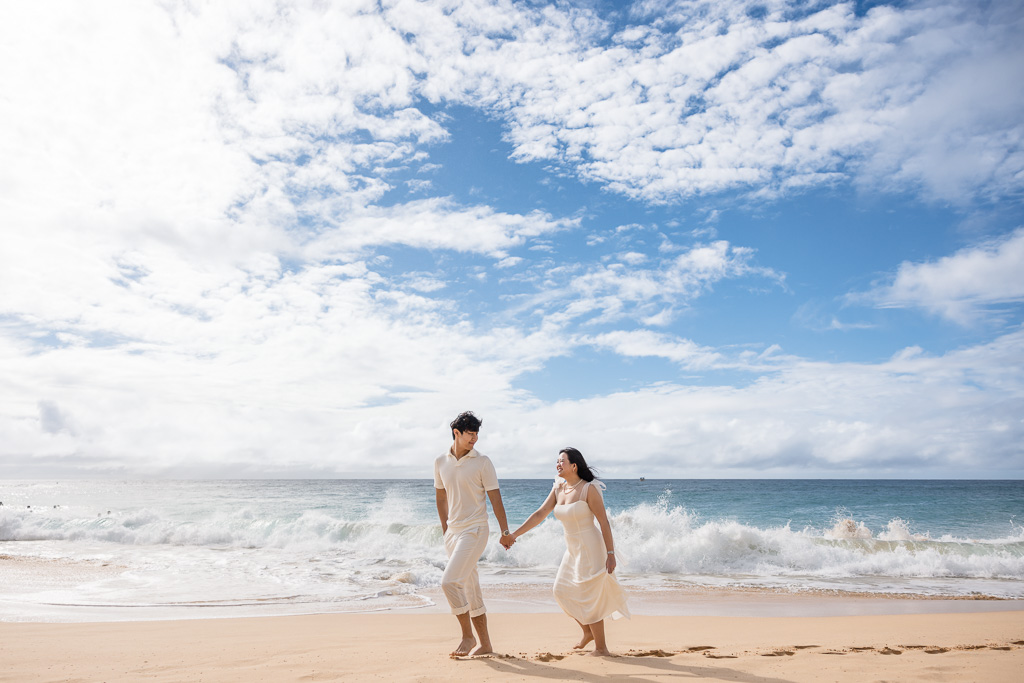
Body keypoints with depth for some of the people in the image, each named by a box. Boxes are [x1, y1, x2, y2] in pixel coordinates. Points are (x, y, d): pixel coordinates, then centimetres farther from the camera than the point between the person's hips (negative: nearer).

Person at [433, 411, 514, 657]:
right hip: (453, 533, 6)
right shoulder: (440, 463, 6)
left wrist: (505, 531, -3)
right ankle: (485, 644, 20)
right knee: (470, 589, 10)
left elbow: (495, 498, -4)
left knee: (449, 582, -18)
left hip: (474, 530, -5)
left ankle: (468, 636, -2)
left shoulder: (482, 462, -7)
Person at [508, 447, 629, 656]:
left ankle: (601, 648, 13)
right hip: (573, 550, 8)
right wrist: (515, 534, 0)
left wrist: (610, 554, -18)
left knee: (588, 599, -2)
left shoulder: (589, 489, -16)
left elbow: (604, 523, -16)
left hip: (590, 549, -8)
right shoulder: (558, 489, 5)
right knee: (562, 592, 14)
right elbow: (539, 514, 5)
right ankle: (588, 632, 33)